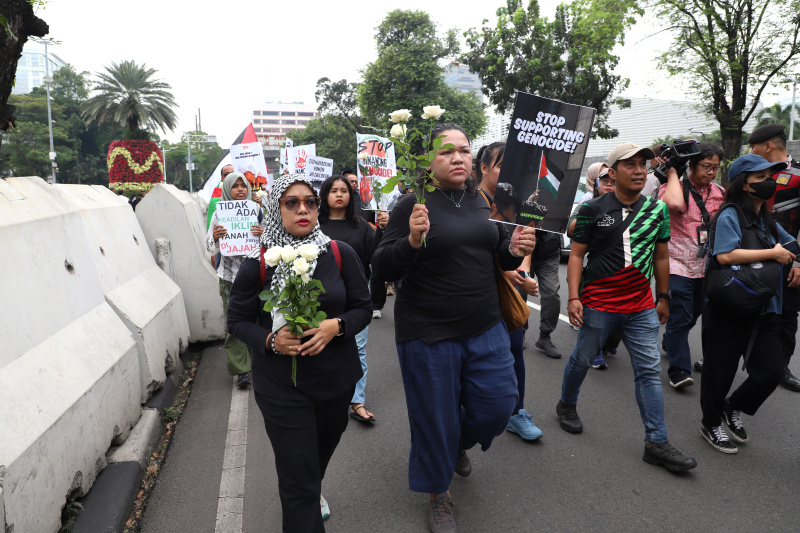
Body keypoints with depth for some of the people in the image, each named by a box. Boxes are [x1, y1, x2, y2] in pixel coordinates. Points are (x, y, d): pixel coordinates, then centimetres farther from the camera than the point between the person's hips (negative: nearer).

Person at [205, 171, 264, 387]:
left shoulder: (257, 211, 6)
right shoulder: (220, 214, 5)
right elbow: (211, 249, 6)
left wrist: (264, 234, -15)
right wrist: (215, 237, -16)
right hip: (230, 275, -1)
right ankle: (241, 370, 2)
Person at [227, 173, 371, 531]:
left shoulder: (340, 254, -7)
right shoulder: (257, 264, -11)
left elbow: (362, 307, -1)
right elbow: (237, 320, -2)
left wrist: (337, 326, -21)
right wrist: (270, 340, -21)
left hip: (337, 378, 3)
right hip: (281, 386, -3)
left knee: (324, 447, 28)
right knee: (297, 479, 0)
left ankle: (313, 492, 62)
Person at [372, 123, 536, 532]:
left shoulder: (484, 202, 6)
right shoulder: (413, 206, -11)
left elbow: (499, 256, 16)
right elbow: (382, 269, -13)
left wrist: (515, 249, -7)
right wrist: (412, 241, -31)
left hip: (486, 328, 5)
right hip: (428, 336, -5)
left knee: (498, 403, 12)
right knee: (437, 418, 9)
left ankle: (458, 444, 46)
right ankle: (438, 494, 37)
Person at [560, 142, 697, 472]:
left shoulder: (657, 210, 7)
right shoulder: (593, 209, -6)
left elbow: (661, 256, 14)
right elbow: (576, 255, -5)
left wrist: (664, 297, 16)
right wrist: (573, 297, -13)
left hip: (642, 306, 4)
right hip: (598, 305, -4)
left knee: (649, 372, 4)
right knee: (582, 360, 12)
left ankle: (656, 444, 12)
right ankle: (566, 405, 38)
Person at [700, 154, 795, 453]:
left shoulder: (767, 221, 15)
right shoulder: (729, 216, -11)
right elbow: (725, 255, -25)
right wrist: (773, 254, -17)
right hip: (729, 310, -7)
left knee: (772, 371, 2)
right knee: (720, 371, 6)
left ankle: (733, 408, 29)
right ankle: (711, 425, 27)